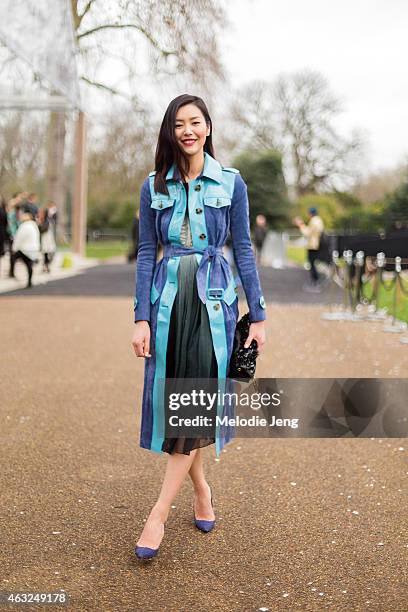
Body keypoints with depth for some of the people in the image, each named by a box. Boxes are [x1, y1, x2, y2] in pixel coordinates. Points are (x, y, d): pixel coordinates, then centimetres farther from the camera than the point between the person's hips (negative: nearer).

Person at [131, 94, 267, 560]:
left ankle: (158, 514, -3)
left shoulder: (231, 183, 2)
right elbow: (146, 253, 4)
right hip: (168, 296, 2)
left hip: (214, 298, -2)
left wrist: (258, 315, 0)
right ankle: (201, 490, 25)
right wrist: (141, 318, -3)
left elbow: (243, 250, 3)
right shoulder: (154, 186, 6)